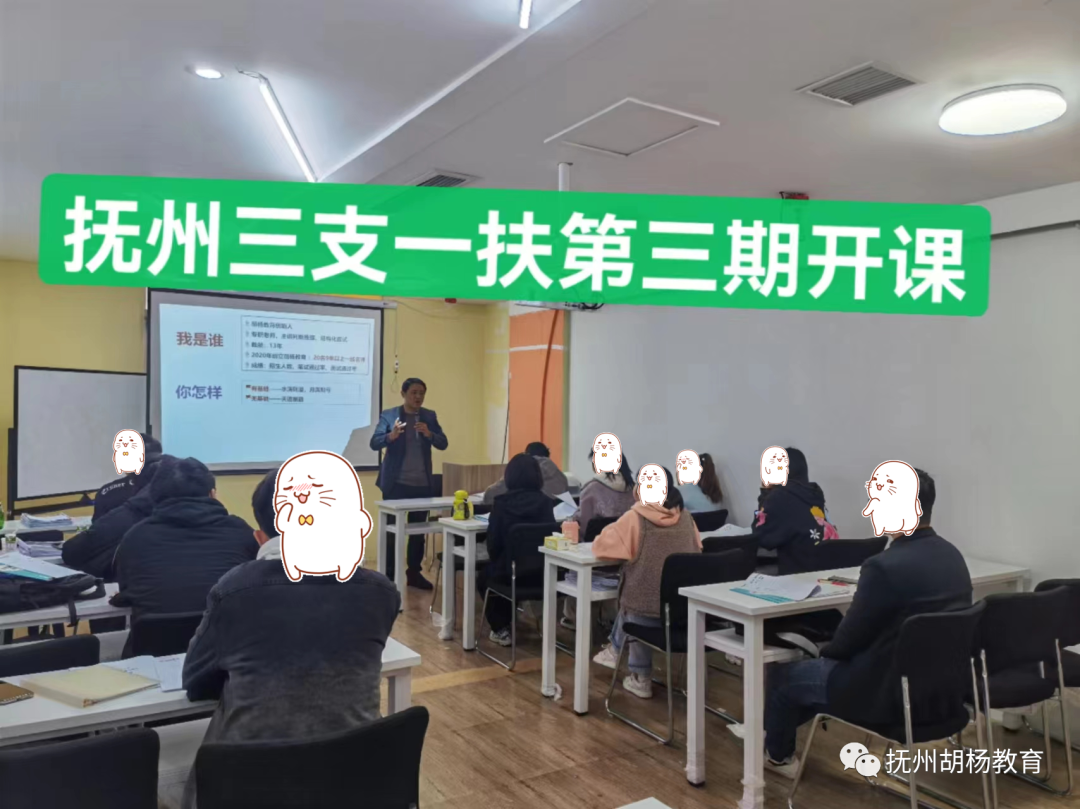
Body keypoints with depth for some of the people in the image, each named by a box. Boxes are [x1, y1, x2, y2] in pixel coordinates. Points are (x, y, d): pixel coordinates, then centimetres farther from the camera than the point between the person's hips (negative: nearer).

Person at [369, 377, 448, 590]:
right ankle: (388, 575, 12)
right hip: (396, 483, -3)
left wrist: (429, 434, -21)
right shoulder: (388, 415, -4)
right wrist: (391, 435, -32)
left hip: (422, 484, 3)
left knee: (418, 531, 10)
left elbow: (443, 443, -1)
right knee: (391, 529, 2)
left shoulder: (430, 416, 6)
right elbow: (374, 443, -12)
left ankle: (414, 573, 21)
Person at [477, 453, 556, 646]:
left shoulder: (502, 502, -12)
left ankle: (501, 629, 29)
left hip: (510, 571, -3)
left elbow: (493, 542, -7)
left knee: (484, 578, 32)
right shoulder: (545, 502, -6)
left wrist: (496, 561, 15)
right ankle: (506, 623, 41)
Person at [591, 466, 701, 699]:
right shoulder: (685, 517, 3)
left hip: (647, 605, -4)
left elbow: (600, 546, -6)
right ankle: (616, 650, 46)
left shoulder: (635, 518, -11)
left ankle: (640, 678, 47)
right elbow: (696, 549, 20)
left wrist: (631, 549, 13)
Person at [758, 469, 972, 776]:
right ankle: (775, 731, 45)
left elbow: (850, 637, -15)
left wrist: (826, 650, 7)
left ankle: (777, 753, 40)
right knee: (824, 665, 28)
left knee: (784, 673, 14)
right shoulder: (952, 555, 0)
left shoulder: (884, 566, -27)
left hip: (890, 691, -8)